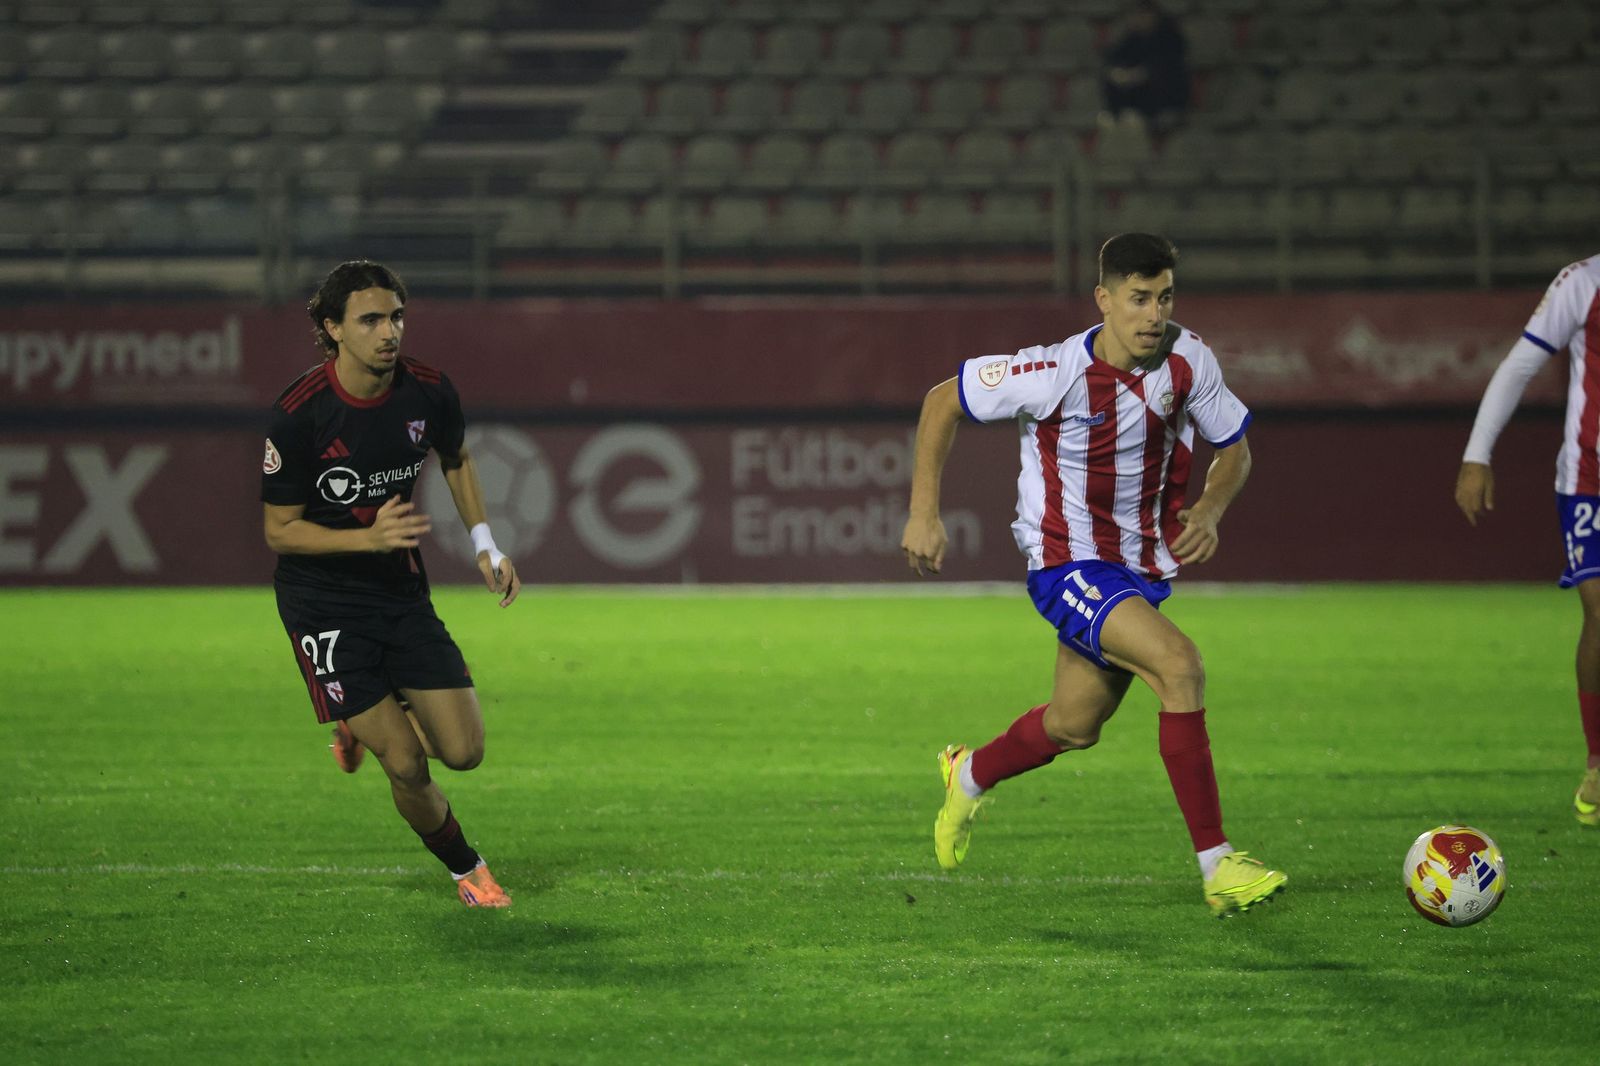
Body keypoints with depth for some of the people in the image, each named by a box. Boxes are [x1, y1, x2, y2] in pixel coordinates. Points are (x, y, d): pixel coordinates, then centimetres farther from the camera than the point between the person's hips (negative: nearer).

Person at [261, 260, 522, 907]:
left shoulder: (428, 392, -9)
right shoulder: (298, 415, -22)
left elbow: (455, 459, 15)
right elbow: (280, 531, -14)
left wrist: (485, 543, 7)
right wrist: (371, 538, -27)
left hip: (402, 591, 5)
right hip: (322, 601, -4)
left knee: (463, 751, -2)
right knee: (407, 766, -10)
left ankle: (369, 728, 29)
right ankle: (465, 869, 17)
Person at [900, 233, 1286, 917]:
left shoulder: (1188, 361, -8)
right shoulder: (1055, 374, -22)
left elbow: (1234, 449, 7)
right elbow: (943, 401, -9)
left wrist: (1210, 511, -13)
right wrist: (924, 514, -10)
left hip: (1142, 569, 6)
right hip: (1068, 566, -6)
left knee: (1073, 728, 18)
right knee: (1179, 662, -28)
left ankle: (969, 778, 52)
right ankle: (1218, 866, -26)